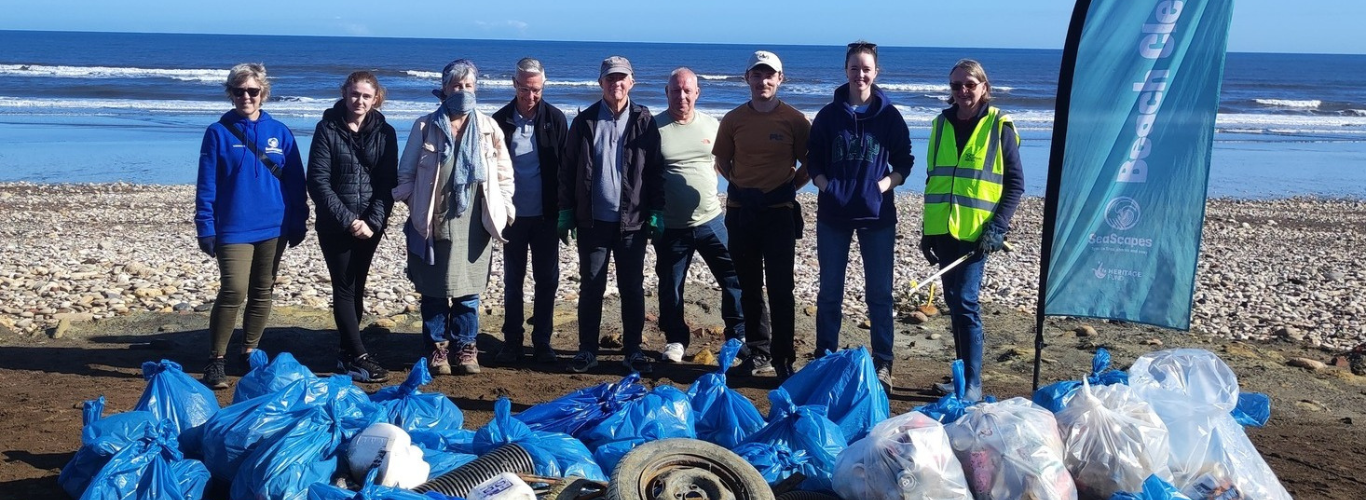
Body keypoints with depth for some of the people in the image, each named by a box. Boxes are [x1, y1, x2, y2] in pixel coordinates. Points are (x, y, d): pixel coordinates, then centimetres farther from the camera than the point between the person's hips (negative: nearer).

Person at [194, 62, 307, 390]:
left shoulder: (280, 133, 6)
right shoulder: (218, 133, 0)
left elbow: (295, 182, 9)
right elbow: (206, 185, -1)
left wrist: (298, 223, 5)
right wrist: (206, 228, -6)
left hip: (273, 228, 3)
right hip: (233, 228, -3)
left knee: (262, 292, 11)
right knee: (234, 291, -12)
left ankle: (250, 353, 25)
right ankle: (216, 360, -1)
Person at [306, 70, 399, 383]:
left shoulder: (385, 132, 3)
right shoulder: (328, 129, -5)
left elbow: (388, 182, 0)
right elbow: (318, 181, -9)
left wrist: (373, 221, -12)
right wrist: (348, 220, -15)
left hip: (371, 225, 3)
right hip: (335, 225, -3)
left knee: (356, 287, 10)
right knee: (344, 288, -3)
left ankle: (347, 351, 19)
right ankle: (358, 357, -2)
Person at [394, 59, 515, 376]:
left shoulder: (488, 128, 7)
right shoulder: (425, 127, 3)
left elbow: (504, 174, 12)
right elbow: (406, 173, 7)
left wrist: (503, 209, 5)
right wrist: (416, 209, -1)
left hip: (473, 225, 1)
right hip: (433, 223, -1)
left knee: (468, 290, 5)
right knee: (434, 291, 4)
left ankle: (466, 348, 17)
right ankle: (437, 348, 16)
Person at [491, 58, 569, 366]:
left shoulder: (555, 119, -1)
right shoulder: (500, 120, -1)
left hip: (545, 215, 0)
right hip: (512, 214, 0)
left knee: (547, 279, 5)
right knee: (513, 279, 8)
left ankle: (542, 341, 16)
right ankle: (512, 341, 17)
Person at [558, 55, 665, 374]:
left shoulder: (644, 122, 2)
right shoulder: (585, 122, 3)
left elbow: (655, 170, 2)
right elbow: (568, 170, 5)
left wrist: (656, 212, -3)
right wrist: (565, 211, 0)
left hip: (632, 221, 0)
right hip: (593, 221, 0)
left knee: (632, 288, 6)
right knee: (591, 287, 7)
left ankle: (633, 351, 16)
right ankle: (587, 350, 17)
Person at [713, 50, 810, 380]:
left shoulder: (794, 120, -3)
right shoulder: (734, 119, 4)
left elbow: (810, 163, 4)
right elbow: (722, 160, 16)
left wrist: (790, 187, -4)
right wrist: (740, 185, 3)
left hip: (779, 211, -3)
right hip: (741, 210, 3)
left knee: (780, 288, -5)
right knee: (750, 288, 12)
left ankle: (783, 359, 1)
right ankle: (758, 352, 24)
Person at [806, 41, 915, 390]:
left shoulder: (889, 116, 2)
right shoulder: (829, 115, 3)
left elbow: (904, 162, 6)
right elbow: (813, 161, 8)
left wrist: (884, 185, -10)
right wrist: (825, 185, -9)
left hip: (877, 214, -1)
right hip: (833, 213, 1)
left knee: (879, 292, 2)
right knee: (830, 291, 7)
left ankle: (882, 364, 11)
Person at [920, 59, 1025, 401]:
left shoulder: (999, 126, -2)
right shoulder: (942, 123, 12)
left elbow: (1015, 184, -2)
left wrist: (997, 227, -14)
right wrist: (927, 230, 14)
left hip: (974, 232, -5)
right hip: (943, 230, 6)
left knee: (965, 303, -10)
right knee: (954, 303, 10)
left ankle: (973, 385, -4)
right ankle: (963, 377, 20)